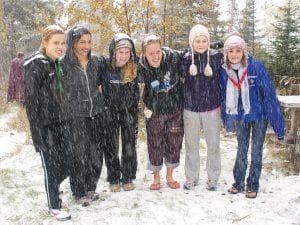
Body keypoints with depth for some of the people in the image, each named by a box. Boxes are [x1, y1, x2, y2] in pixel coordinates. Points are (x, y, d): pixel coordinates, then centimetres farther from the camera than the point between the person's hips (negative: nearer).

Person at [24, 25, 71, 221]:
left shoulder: (58, 64, 10)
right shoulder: (36, 65, -13)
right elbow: (31, 101, -16)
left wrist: (65, 122, 15)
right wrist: (37, 131, -18)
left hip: (60, 123, 7)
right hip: (45, 126, -7)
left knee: (67, 163, 12)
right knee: (51, 166, 4)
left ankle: (53, 187, 40)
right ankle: (54, 206, 22)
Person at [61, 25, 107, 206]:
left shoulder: (95, 60, 4)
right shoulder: (64, 63, -9)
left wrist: (103, 106, 14)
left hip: (97, 113, 4)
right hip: (76, 116, -4)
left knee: (96, 153, 9)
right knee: (79, 155, 2)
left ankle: (91, 187, 28)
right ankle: (80, 192, 20)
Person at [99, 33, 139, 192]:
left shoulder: (134, 67, -6)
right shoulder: (103, 65, -14)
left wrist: (135, 110, 9)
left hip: (129, 112, 2)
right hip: (110, 112, -2)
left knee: (129, 146, 7)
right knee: (111, 147, 7)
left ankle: (128, 178, 23)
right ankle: (113, 179, 22)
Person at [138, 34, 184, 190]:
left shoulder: (174, 57, -17)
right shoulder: (141, 68, -15)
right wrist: (146, 107, -2)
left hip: (175, 109, 1)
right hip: (154, 113, -1)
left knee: (174, 143, 11)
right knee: (155, 145, 8)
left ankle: (170, 176, 31)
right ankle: (156, 178, 29)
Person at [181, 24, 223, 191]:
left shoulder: (217, 56, -5)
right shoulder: (186, 59, -2)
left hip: (212, 109, -1)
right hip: (190, 110, 1)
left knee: (213, 145, 9)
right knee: (191, 145, 12)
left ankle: (213, 178, 26)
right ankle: (191, 178, 28)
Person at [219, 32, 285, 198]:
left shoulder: (257, 66, -21)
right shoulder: (224, 71, -9)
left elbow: (269, 94, -19)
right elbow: (224, 97, 2)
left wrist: (277, 123, -18)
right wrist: (227, 120, 5)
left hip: (259, 116, -3)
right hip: (240, 117, 3)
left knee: (256, 150, 9)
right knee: (241, 150, 13)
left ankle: (253, 185, 23)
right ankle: (239, 183, 27)